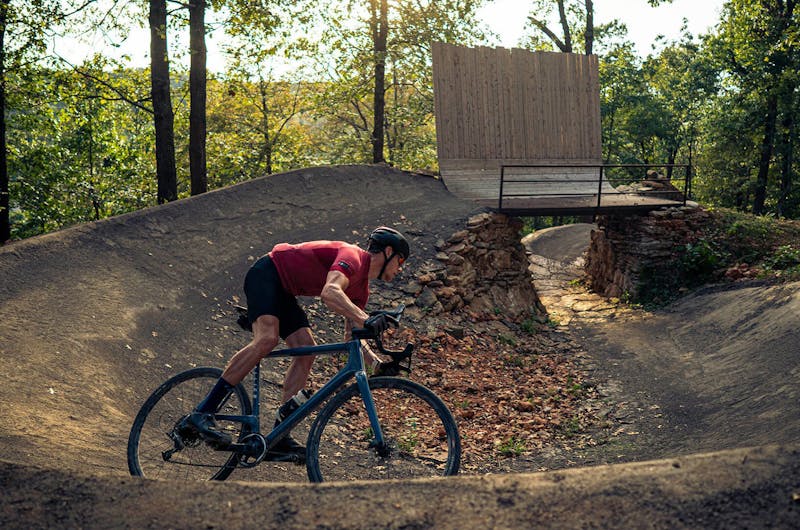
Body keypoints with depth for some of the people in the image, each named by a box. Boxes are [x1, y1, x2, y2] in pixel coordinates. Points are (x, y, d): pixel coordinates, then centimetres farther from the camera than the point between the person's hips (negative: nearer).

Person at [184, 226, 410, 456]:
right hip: (266, 274, -10)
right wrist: (366, 320, -51)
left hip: (283, 292, 10)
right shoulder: (352, 256, -20)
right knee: (267, 339, -29)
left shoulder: (361, 287, 9)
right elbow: (329, 292, -40)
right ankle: (203, 412, -26)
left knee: (307, 352, -4)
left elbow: (351, 335, 12)